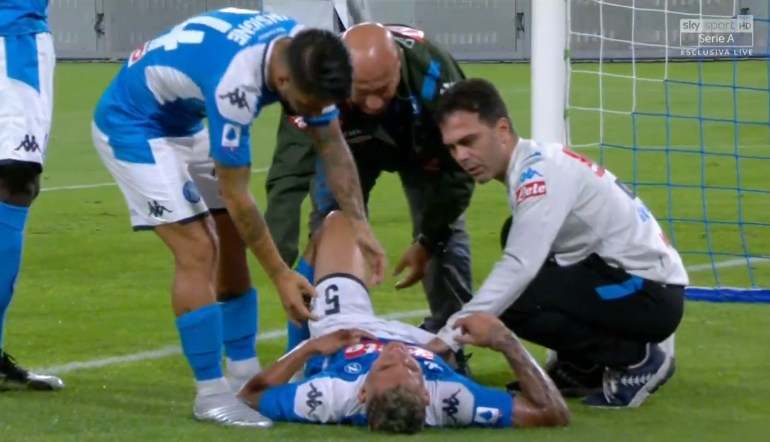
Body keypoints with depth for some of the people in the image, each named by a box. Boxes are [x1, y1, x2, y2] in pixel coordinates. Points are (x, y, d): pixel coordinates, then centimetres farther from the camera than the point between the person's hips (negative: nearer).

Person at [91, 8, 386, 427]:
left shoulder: (306, 53, -17)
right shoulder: (235, 82, -39)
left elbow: (333, 146, -2)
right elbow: (235, 196, -28)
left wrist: (359, 224, -10)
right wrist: (281, 275, -21)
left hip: (185, 123, 8)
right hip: (132, 125, -8)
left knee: (231, 246, 6)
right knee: (198, 251, -14)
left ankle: (245, 377, 14)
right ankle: (211, 394, -7)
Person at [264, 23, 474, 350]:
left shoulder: (432, 71, -43)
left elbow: (459, 166, -29)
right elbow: (290, 177, -48)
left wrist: (428, 241, -25)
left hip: (422, 145, 0)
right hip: (347, 148, 0)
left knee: (445, 230, -11)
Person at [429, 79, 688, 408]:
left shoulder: (542, 171, -19)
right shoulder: (534, 164, 10)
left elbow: (519, 268, -28)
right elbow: (528, 261, 7)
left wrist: (448, 337, -31)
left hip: (652, 297, -10)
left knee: (511, 301, -22)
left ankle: (635, 360, -6)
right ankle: (584, 367, 17)